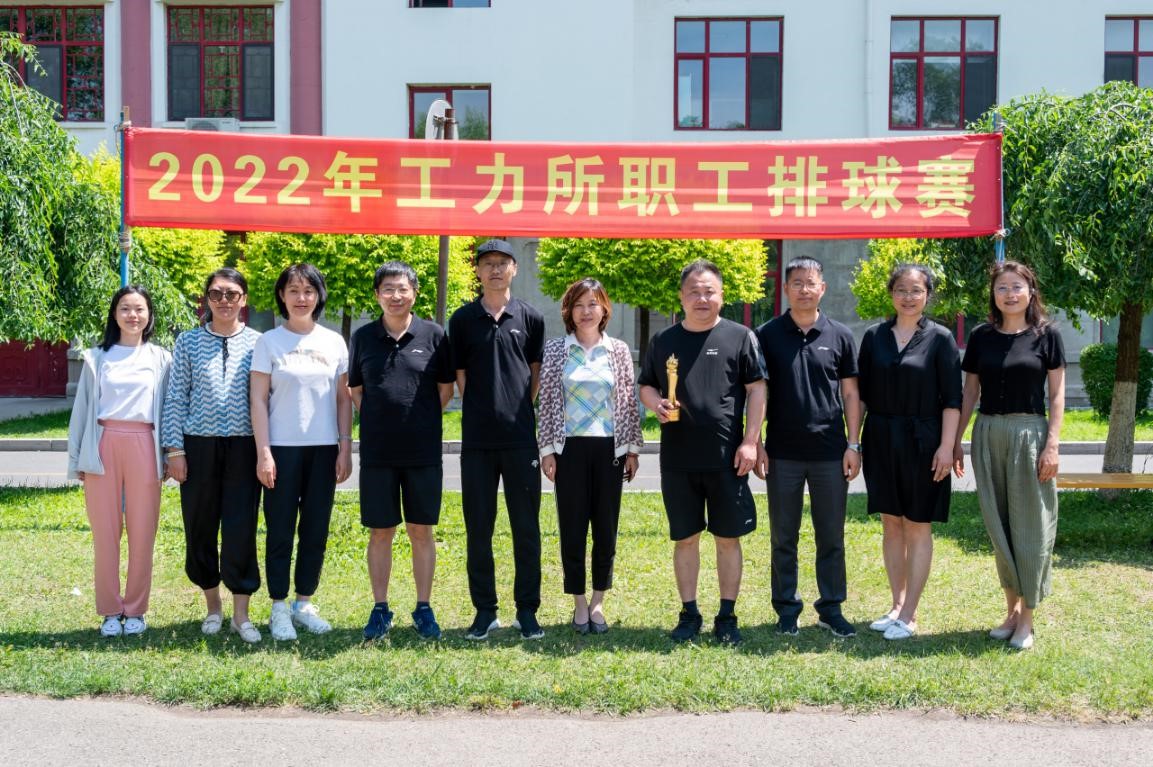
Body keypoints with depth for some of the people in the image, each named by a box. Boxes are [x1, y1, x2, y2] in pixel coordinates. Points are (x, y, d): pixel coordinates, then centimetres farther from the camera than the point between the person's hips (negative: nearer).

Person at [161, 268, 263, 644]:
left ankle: (241, 614, 6)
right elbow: (176, 398, 4)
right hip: (199, 445, 1)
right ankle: (212, 606, 23)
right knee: (200, 527, 7)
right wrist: (174, 448, -2)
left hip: (243, 447, -1)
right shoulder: (188, 342, 4)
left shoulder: (257, 343, 2)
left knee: (241, 529, -4)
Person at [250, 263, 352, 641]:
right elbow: (259, 400, -2)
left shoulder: (334, 342, 7)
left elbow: (343, 399, 9)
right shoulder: (269, 342, 0)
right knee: (280, 529, 1)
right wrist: (263, 452, -9)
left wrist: (345, 448, 2)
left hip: (324, 449, 3)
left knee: (316, 529, 8)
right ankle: (279, 608, 10)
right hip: (282, 449, -2)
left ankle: (304, 603, 19)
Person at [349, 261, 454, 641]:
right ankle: (380, 609, 17)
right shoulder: (364, 336, 4)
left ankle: (424, 608, 16)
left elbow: (446, 387, 6)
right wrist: (381, 420, 4)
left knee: (421, 531, 6)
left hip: (423, 450, -1)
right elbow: (355, 389, 12)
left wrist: (421, 420, 2)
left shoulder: (433, 334, 0)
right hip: (377, 452, 1)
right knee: (380, 532, 7)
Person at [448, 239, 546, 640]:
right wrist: (482, 409, 4)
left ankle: (527, 610, 14)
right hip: (477, 439, 1)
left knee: (526, 528, 4)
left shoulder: (530, 318, 5)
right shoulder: (463, 318, 6)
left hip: (521, 438, 0)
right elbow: (459, 374, 10)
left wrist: (519, 411, 8)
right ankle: (485, 610, 16)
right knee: (479, 529, 6)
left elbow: (536, 371, 14)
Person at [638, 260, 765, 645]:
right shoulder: (664, 341, 9)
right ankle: (689, 614, 19)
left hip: (726, 458, -2)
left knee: (728, 538, 4)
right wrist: (656, 403, -6)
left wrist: (750, 442, -8)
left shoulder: (740, 337, 1)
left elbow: (756, 389, -1)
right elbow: (646, 386, 17)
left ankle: (727, 617, 14)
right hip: (677, 458, 2)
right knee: (685, 538, 8)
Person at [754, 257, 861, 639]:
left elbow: (850, 394, 6)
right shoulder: (767, 335, 2)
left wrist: (853, 445, 0)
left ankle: (831, 608, 18)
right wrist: (756, 444, -3)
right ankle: (786, 608, 18)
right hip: (782, 453, 0)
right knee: (783, 537, 7)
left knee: (831, 536, 7)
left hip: (830, 452, 1)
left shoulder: (839, 335, 4)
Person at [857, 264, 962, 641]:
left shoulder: (940, 338, -3)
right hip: (881, 440, 4)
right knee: (891, 524, 10)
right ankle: (897, 606, 20)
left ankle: (909, 615, 8)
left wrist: (946, 446, -12)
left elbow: (951, 398, -5)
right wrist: (855, 441, 4)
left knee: (918, 526, 2)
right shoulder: (874, 336, 5)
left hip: (921, 441, -3)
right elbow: (862, 393, 8)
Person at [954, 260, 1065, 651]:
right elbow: (970, 391, 10)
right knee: (998, 526, 7)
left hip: (1029, 433, -3)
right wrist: (955, 440, 7)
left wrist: (1052, 444, -9)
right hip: (988, 435, 3)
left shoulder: (1047, 334, -1)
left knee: (1029, 526, 0)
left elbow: (1057, 393, -2)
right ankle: (1012, 608, 19)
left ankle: (1026, 617, 9)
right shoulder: (981, 336, 6)